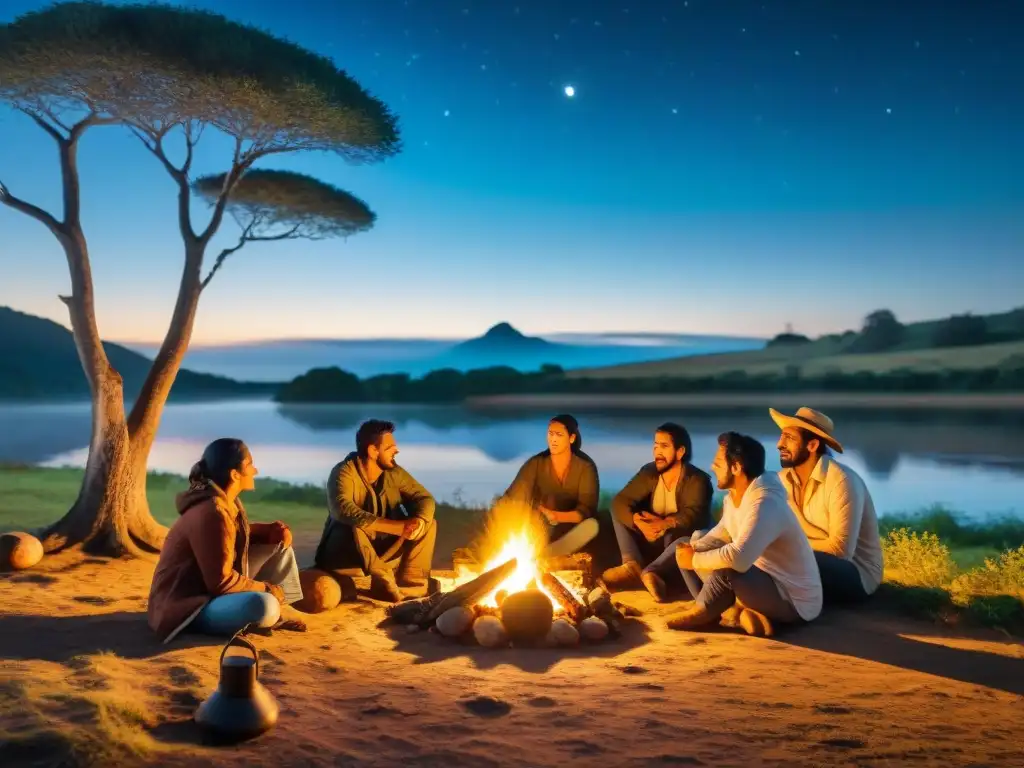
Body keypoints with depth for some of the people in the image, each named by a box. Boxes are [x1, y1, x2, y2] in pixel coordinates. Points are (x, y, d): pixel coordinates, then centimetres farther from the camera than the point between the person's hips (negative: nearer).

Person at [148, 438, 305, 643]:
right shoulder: (212, 513, -27)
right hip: (186, 606, -10)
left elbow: (239, 534, 22)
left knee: (279, 544, 9)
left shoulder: (226, 501, 3)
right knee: (265, 605, -36)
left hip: (209, 585, 10)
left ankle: (273, 616, 5)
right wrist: (267, 589, -14)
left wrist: (271, 530, 1)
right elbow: (221, 582, -26)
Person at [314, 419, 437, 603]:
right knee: (352, 527, -37)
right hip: (344, 553, -6)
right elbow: (343, 510, -38)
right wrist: (396, 526, -42)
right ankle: (383, 582, -28)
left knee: (429, 524, -6)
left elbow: (424, 498, -2)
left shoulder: (393, 472, -3)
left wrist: (418, 521, -27)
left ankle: (409, 582, -12)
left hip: (385, 550, 6)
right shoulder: (344, 472, -21)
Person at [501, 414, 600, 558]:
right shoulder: (536, 463, -9)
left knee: (591, 525, -34)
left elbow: (587, 510, -18)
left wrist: (557, 516, -36)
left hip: (571, 531, -1)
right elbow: (513, 497, -16)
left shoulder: (585, 466, -12)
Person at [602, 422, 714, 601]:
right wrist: (639, 522, -33)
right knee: (618, 511, -12)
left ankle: (649, 572, -46)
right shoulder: (649, 472, -2)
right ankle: (633, 565, -34)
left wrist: (664, 523, -45)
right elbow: (619, 501, -14)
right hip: (651, 542, 4)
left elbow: (694, 516, -29)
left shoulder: (697, 480, -12)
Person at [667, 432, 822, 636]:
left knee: (727, 571, -36)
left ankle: (702, 614, -8)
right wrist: (692, 549, -5)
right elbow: (721, 533, 15)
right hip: (760, 582, 9)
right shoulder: (733, 497, 1)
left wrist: (695, 560, -25)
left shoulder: (765, 504, -29)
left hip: (794, 601, -9)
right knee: (685, 556, 4)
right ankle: (739, 613, -10)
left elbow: (737, 559, -41)